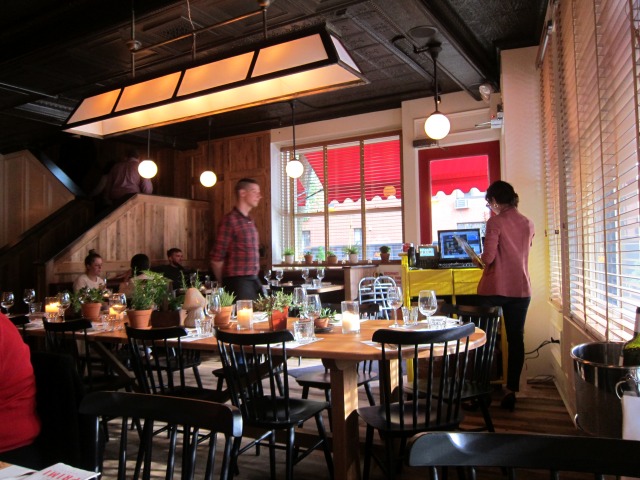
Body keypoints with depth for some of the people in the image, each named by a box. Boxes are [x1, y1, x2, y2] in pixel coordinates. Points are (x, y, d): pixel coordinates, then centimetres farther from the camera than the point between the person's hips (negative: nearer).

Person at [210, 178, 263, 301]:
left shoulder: (249, 221, 16)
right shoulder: (230, 220, -11)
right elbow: (216, 259, -11)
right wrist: (226, 284, 1)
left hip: (253, 281, 8)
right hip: (238, 283, -8)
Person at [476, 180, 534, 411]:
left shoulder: (495, 222, -11)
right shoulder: (528, 223, 7)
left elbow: (489, 257, -17)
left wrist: (481, 258, 4)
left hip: (495, 288, -4)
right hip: (521, 289, 5)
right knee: (516, 339, 8)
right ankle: (511, 390, 10)